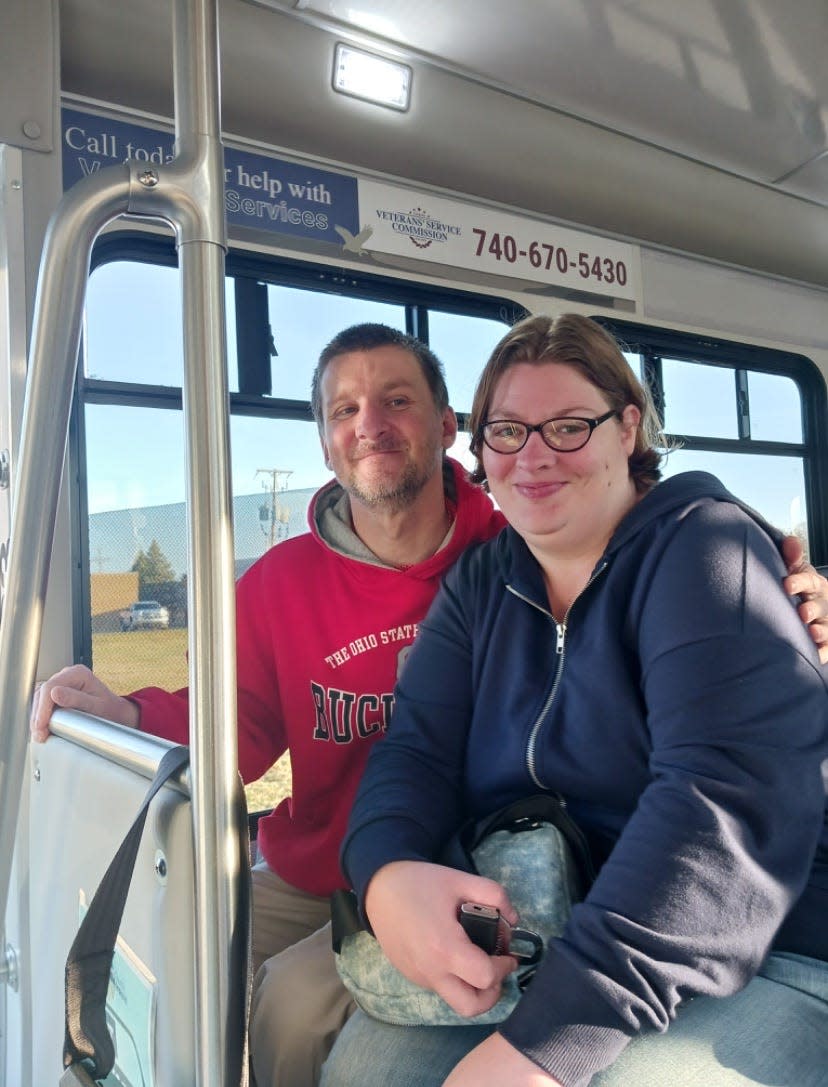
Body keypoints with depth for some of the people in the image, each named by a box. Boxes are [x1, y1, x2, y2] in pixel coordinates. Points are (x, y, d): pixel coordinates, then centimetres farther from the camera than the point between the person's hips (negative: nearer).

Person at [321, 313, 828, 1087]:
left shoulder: (703, 545, -12)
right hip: (529, 948, 4)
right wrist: (387, 874, -27)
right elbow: (418, 746, -3)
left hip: (764, 960, -3)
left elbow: (734, 798, -26)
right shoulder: (477, 582, 5)